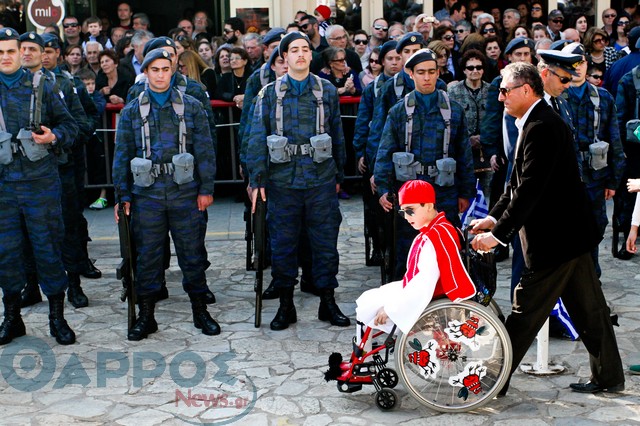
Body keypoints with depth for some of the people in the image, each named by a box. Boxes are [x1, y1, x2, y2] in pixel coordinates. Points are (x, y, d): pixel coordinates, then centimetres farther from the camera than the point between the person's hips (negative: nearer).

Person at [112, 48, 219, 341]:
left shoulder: (191, 106, 6)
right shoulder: (132, 111, 9)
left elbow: (205, 150, 4)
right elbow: (122, 155, 9)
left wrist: (206, 189, -2)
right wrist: (122, 195, 4)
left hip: (186, 193, -1)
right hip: (147, 195, 1)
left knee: (193, 253, 5)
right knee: (147, 256, 6)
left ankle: (200, 311, 19)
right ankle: (146, 316, 17)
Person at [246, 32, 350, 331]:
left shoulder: (327, 91, 8)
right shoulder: (269, 94, 5)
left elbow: (337, 136, 12)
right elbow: (257, 138, 1)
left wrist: (339, 175, 12)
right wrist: (256, 179, -5)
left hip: (321, 180, 1)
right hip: (282, 180, 0)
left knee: (325, 241, 5)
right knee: (282, 244, 6)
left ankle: (328, 302, 19)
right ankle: (285, 306, 18)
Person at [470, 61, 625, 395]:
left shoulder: (542, 127, -20)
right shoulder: (540, 123, 13)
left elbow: (530, 188, -25)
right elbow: (519, 183, 15)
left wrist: (498, 234, -22)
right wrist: (494, 218, 7)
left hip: (555, 237, -10)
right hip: (570, 232, 10)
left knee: (525, 312, -3)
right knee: (588, 308, 16)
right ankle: (608, 377, 26)